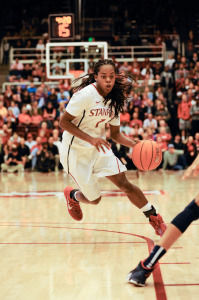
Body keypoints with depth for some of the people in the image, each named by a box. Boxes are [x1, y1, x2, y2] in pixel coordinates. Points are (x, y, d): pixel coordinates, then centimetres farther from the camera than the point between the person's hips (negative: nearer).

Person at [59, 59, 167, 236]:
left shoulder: (115, 100, 1)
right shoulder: (86, 95, -21)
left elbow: (115, 134, 9)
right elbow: (63, 122, -21)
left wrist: (136, 145, -8)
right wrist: (90, 139, -30)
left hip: (99, 148, 5)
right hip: (77, 152, -5)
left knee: (124, 184, -8)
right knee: (94, 199, 3)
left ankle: (155, 219, 4)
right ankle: (72, 195, 37)